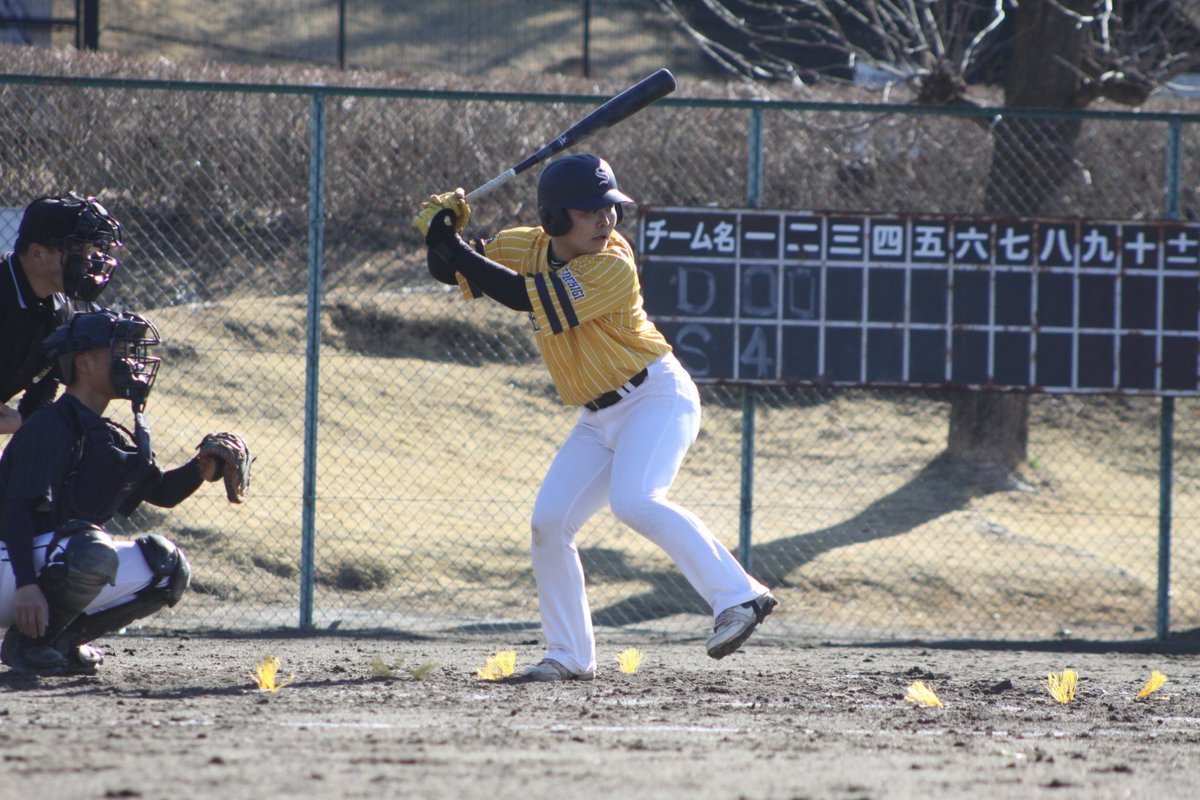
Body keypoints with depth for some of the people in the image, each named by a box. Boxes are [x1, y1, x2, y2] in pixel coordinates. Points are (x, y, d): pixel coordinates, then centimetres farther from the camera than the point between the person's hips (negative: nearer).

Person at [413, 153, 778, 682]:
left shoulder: (613, 266, -23)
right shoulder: (524, 247, -1)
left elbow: (527, 298, -29)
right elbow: (449, 271, 6)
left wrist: (451, 243, -28)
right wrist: (443, 233, -17)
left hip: (658, 397, -8)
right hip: (599, 419, 8)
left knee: (635, 503, -29)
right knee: (549, 523, -1)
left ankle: (738, 596, -29)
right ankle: (569, 657, 9)